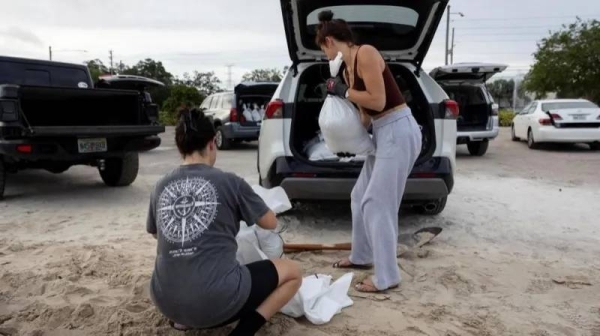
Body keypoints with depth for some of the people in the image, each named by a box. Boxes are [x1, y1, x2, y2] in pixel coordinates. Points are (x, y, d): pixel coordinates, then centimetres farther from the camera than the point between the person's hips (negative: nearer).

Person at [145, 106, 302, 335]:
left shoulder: (161, 187, 4)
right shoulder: (229, 182, -6)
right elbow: (271, 223, 8)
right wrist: (239, 212, 29)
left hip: (166, 301, 6)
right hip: (217, 300, -5)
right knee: (293, 272, 13)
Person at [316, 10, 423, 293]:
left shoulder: (366, 53, -13)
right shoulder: (347, 70, 13)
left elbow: (378, 101, -19)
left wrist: (344, 92, -9)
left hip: (399, 131, -10)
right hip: (382, 133, 10)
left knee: (378, 204, -6)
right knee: (360, 196, 17)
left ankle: (387, 277, 5)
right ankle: (361, 256, 33)